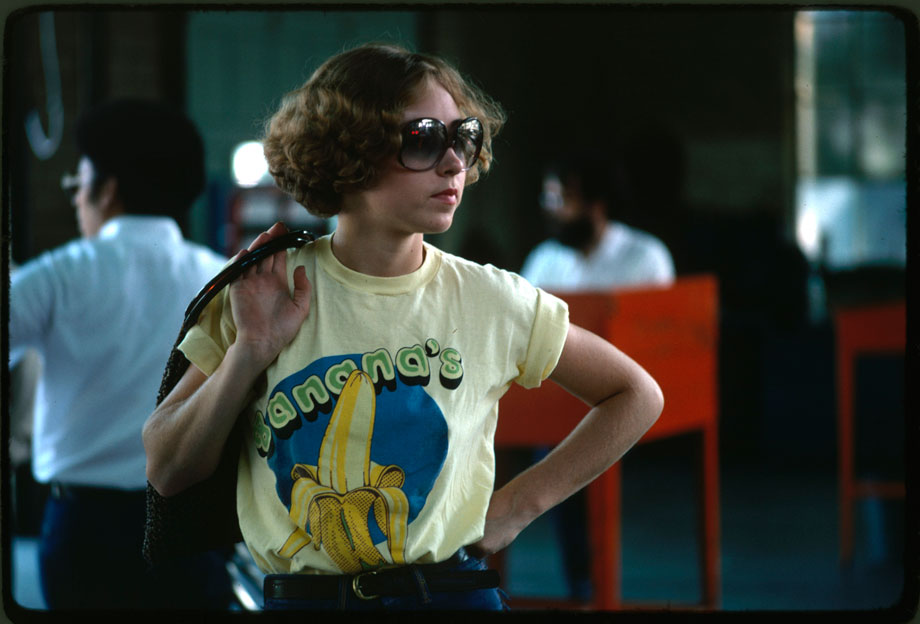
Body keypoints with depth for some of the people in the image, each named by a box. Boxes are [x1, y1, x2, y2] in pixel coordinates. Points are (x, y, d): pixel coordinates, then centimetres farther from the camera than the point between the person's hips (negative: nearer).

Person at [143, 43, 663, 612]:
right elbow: (168, 472, -2)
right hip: (295, 594, 0)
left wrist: (519, 505, 3)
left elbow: (637, 395, 8)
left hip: (451, 591, 0)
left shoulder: (491, 302, -3)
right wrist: (250, 352, -13)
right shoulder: (266, 292, -3)